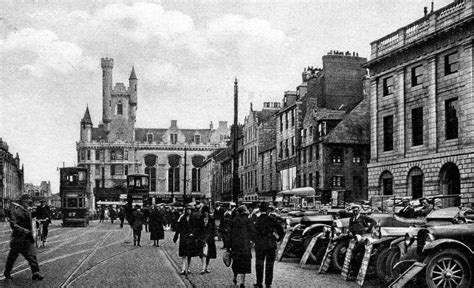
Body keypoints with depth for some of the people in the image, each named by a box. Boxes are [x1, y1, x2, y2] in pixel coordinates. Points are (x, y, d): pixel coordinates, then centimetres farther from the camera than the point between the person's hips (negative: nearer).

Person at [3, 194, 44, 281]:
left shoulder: (27, 212, 12)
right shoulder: (16, 211, -13)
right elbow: (13, 225, -21)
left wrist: (31, 235, 20)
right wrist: (24, 231, -28)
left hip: (27, 238, 7)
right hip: (18, 238, -7)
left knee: (32, 255, -3)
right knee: (12, 256, 8)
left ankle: (36, 273, -5)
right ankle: (7, 272, 26)